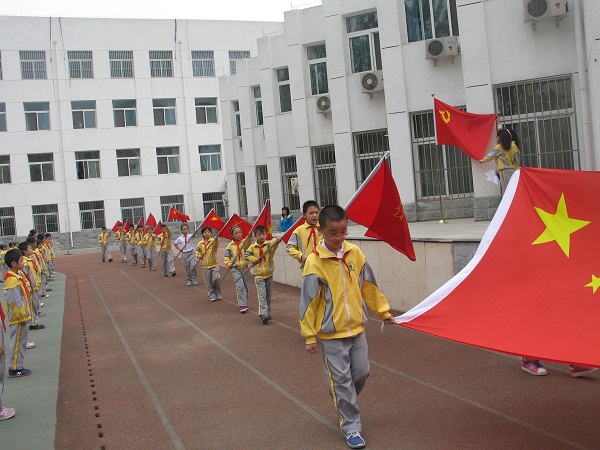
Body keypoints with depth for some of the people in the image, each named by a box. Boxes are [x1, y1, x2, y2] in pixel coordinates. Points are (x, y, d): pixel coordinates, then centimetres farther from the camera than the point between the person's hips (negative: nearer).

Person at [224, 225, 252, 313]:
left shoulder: (244, 242, -2)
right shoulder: (230, 246, 0)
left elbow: (248, 243, -26)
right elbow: (226, 256, 10)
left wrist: (249, 236, -44)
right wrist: (228, 263, -6)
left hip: (244, 267, 2)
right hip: (235, 268, -1)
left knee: (245, 287, 11)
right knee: (240, 286, -13)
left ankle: (244, 303, 26)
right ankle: (242, 305, -12)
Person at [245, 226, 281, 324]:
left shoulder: (269, 244, -5)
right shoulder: (253, 247, -1)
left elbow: (274, 242, -24)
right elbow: (246, 255, 6)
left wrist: (277, 240, -47)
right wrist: (254, 259, -11)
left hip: (269, 274, 1)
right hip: (259, 275, -1)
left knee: (268, 295, 14)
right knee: (262, 295, -10)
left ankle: (268, 312, 30)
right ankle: (263, 314, -15)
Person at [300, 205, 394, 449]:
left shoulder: (355, 253, -3)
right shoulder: (314, 261, -16)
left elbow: (369, 286, 9)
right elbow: (309, 301, -11)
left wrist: (383, 311, 15)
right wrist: (309, 336, -8)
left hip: (356, 328, 5)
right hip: (331, 333, -4)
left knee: (361, 373, 13)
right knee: (341, 381, 4)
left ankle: (344, 404, 40)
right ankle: (351, 428, 18)